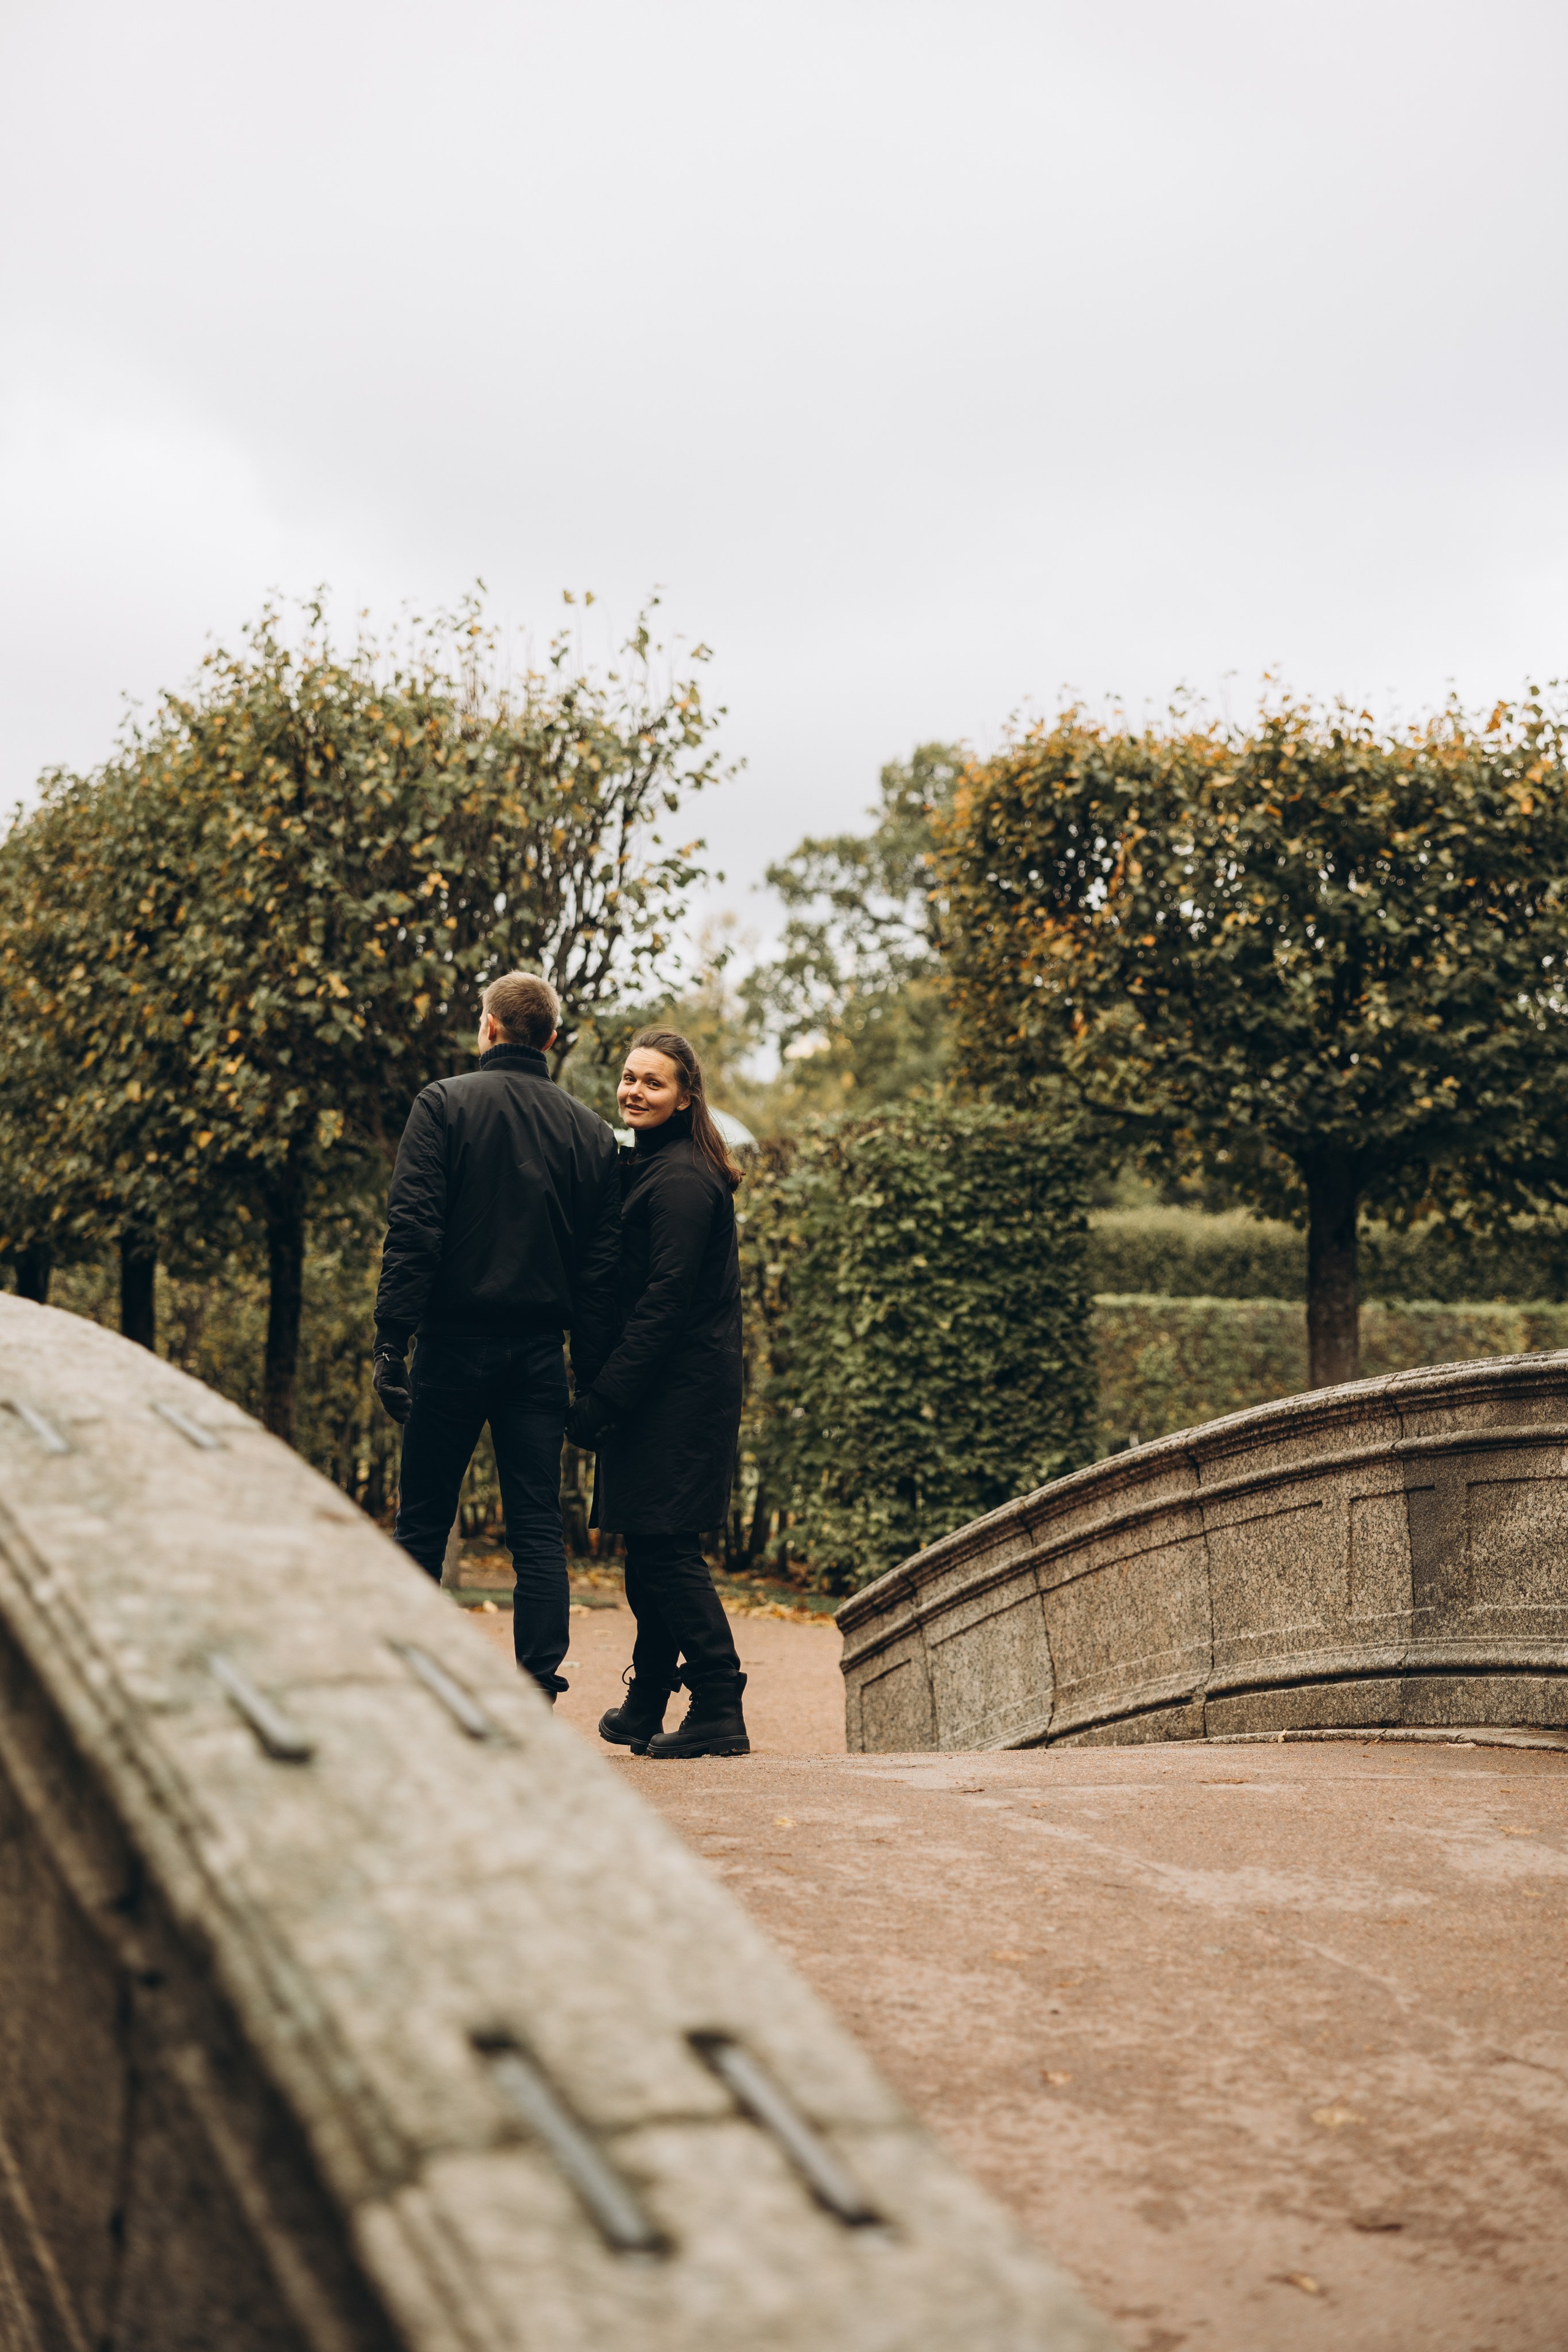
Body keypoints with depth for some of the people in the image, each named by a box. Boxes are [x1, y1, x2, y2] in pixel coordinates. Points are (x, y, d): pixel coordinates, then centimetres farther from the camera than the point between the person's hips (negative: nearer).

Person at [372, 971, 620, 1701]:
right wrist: (590, 1373, 10)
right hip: (540, 1351, 3)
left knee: (423, 1524, 7)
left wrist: (391, 1341, -11)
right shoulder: (590, 1131, 8)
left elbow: (412, 1230, -11)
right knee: (538, 1530, 4)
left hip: (457, 1341, -3)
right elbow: (603, 1261, 7)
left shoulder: (445, 1105, -3)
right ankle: (537, 1693, 1)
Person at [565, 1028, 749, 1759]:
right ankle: (645, 1710, 26)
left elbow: (666, 1303, -19)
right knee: (649, 1548, 16)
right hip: (658, 1390, 10)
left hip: (680, 1390, -10)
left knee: (666, 1548, -8)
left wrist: (605, 1397, -19)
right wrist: (601, 1388, 14)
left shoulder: (681, 1179, -15)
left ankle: (720, 1712, -2)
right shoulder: (646, 1167, 17)